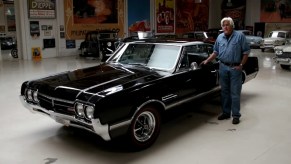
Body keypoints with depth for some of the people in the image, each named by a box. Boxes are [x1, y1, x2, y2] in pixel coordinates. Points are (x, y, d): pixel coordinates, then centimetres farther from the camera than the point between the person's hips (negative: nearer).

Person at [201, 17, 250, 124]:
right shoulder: (220, 37, 9)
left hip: (235, 68, -4)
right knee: (225, 92, 12)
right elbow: (216, 52, 16)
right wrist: (207, 60, 6)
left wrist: (241, 65, -11)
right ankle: (226, 112, 23)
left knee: (235, 93, 0)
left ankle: (236, 115, 8)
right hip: (223, 67, 5)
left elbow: (246, 52, -5)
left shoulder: (240, 36, -5)